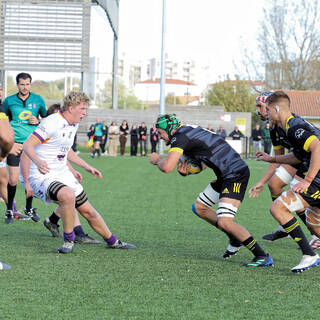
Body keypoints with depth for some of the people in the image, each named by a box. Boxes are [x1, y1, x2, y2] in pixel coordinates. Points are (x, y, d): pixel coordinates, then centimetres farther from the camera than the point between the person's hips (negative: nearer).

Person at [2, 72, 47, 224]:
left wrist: (38, 121, -4)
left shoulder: (38, 99, 4)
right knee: (13, 180, -6)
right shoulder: (9, 101, 1)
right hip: (15, 144, -1)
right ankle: (9, 210, 8)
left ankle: (29, 209, 22)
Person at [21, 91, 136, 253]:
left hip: (62, 173, 8)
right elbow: (27, 145, -22)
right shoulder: (52, 123, -19)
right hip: (42, 175, -8)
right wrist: (38, 161, -41)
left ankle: (112, 241, 28)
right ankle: (69, 240, -16)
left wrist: (86, 166, 24)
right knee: (68, 195, -36)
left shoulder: (74, 124, 10)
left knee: (88, 211, 9)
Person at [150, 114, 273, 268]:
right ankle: (235, 239, 25)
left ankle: (262, 256, -13)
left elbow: (167, 167, -24)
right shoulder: (189, 131, 17)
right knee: (199, 207, 18)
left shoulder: (180, 137, -13)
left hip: (235, 175, -11)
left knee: (224, 222, -19)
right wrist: (186, 171, 2)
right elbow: (201, 164, 24)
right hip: (225, 175, 11)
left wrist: (157, 159, 0)